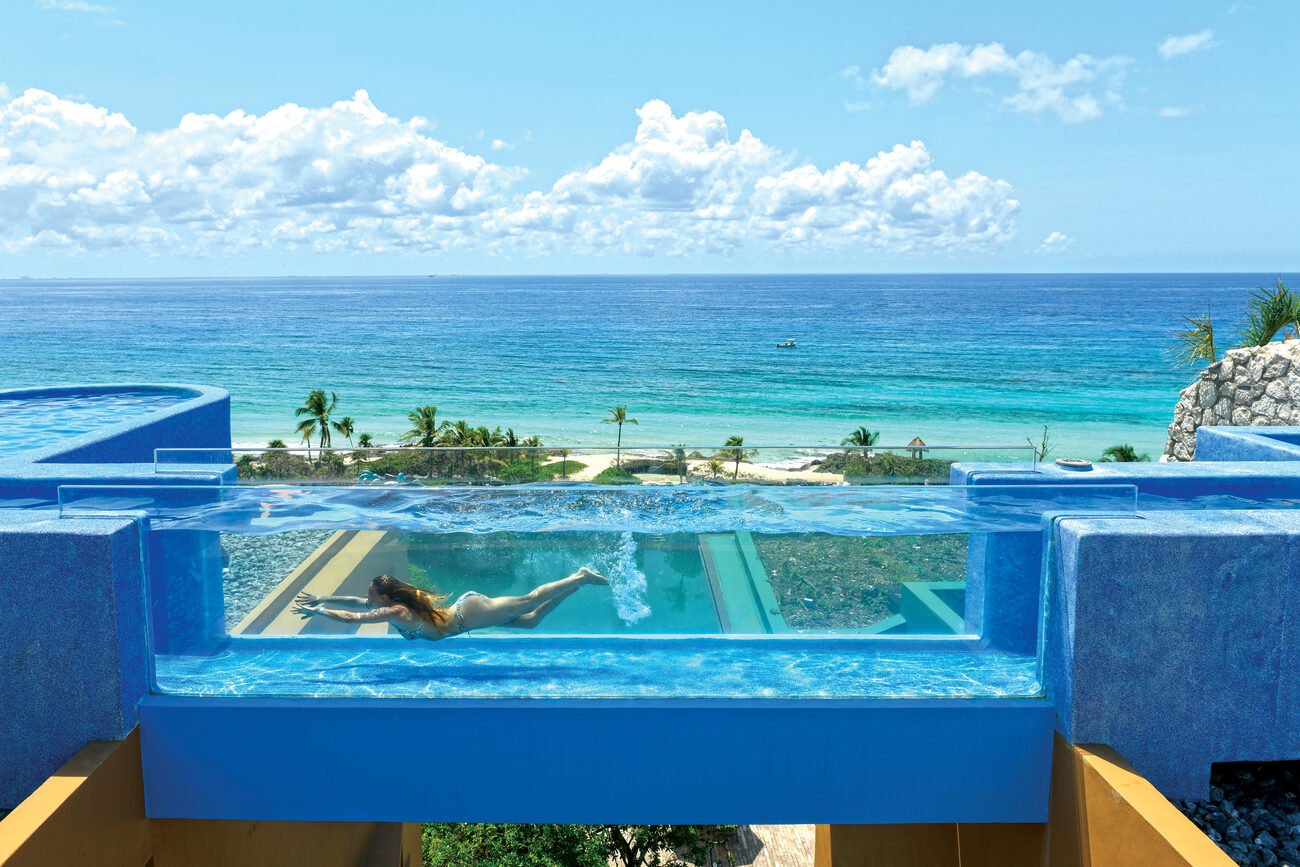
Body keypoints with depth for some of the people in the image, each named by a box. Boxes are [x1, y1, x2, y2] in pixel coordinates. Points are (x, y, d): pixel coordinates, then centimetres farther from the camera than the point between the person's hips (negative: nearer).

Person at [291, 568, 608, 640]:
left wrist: (318, 612, -11)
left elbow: (351, 617, -20)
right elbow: (356, 602, 17)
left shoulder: (394, 612, -17)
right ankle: (577, 581, 10)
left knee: (528, 601, -2)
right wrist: (322, 599, 16)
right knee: (529, 620, 11)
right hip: (467, 608, 7)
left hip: (469, 613, -7)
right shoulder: (392, 602, 6)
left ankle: (580, 578, 1)